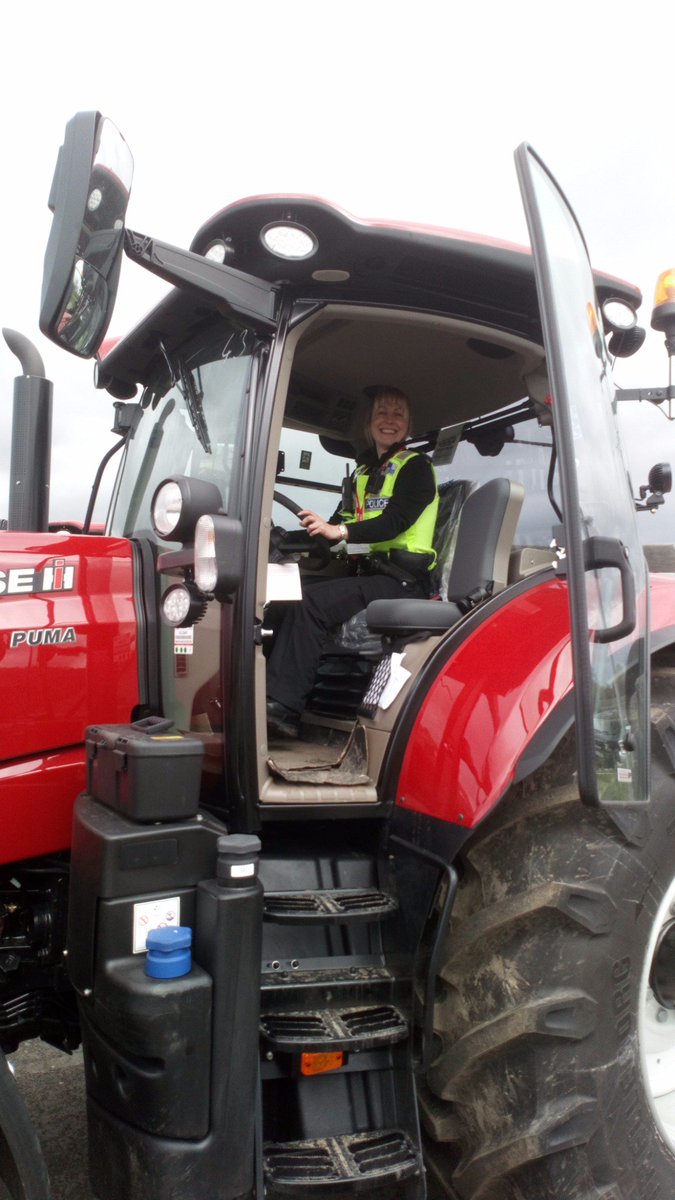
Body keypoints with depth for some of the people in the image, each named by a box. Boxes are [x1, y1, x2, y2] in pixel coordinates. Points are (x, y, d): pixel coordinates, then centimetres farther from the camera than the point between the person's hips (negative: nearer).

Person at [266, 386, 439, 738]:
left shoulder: (415, 467, 0)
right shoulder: (363, 472, 24)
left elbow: (397, 521, -16)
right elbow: (344, 522, 20)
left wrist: (340, 531, -25)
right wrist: (315, 529, 2)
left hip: (401, 579, -7)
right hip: (369, 571, 7)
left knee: (311, 602, -25)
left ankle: (282, 706, -25)